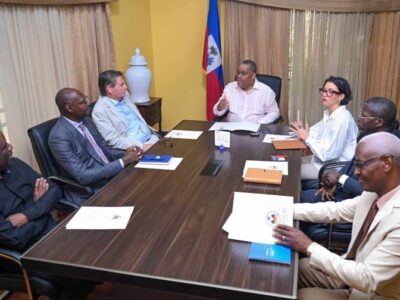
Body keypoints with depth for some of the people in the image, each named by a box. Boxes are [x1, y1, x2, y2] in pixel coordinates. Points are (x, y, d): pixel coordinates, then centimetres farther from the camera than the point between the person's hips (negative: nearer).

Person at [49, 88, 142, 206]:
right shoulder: (59, 137, -20)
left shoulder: (86, 120, 6)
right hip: (91, 191, -7)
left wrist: (125, 154, -8)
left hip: (111, 174, 8)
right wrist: (123, 161, -24)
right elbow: (83, 176, -23)